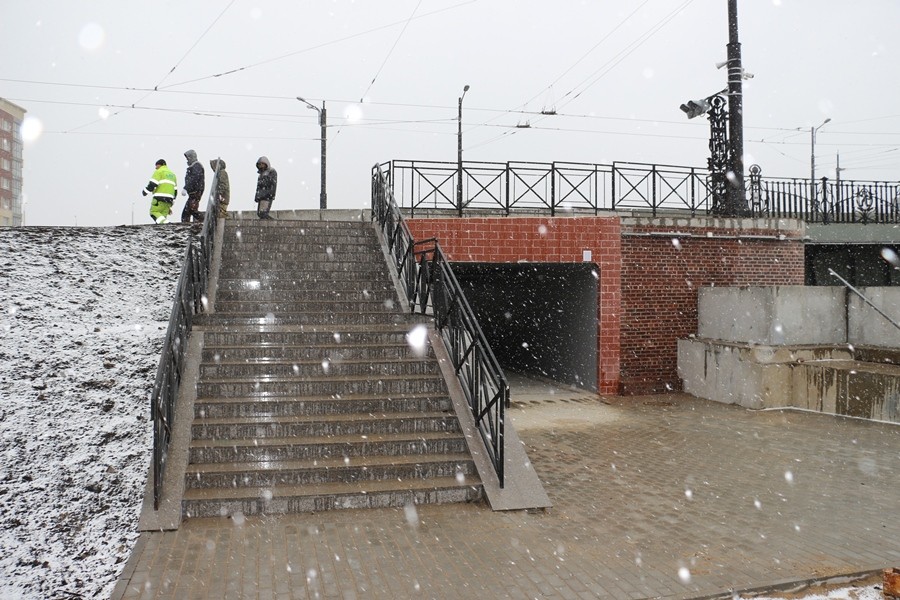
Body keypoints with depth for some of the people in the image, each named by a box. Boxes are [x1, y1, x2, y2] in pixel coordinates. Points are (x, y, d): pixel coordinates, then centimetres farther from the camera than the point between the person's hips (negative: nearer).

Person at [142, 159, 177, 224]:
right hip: (169, 200, 7)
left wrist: (145, 191, 6)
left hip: (159, 199, -7)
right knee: (163, 214, 7)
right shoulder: (173, 174, 27)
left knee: (153, 212, -3)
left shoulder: (159, 172, 2)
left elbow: (152, 184, -10)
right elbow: (175, 191, 25)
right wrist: (170, 206, 25)